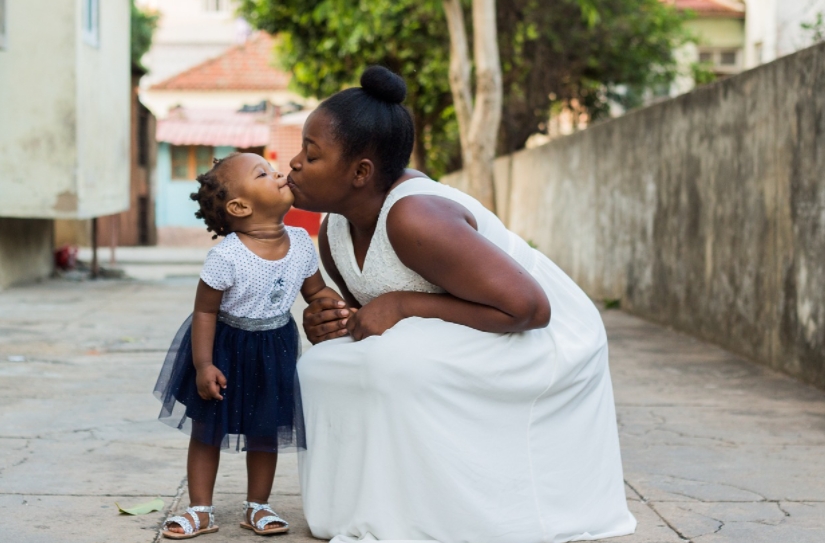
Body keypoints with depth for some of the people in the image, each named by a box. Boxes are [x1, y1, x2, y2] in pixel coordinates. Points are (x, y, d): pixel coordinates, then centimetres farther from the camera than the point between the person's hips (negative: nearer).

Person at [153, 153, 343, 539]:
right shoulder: (226, 256, -27)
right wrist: (202, 365, -20)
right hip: (224, 348, -4)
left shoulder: (300, 242, -11)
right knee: (206, 430, 9)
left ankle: (257, 507, 30)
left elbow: (317, 291, 3)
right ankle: (201, 510, 22)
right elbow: (205, 310, -19)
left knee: (265, 432, 14)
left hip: (275, 351, 4)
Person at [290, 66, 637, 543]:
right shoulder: (334, 233, -3)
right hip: (470, 356, 9)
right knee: (326, 365, -3)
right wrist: (331, 322, -11)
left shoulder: (414, 218, -30)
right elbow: (373, 315, 12)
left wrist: (405, 306, -29)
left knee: (399, 362, -31)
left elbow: (528, 307, -31)